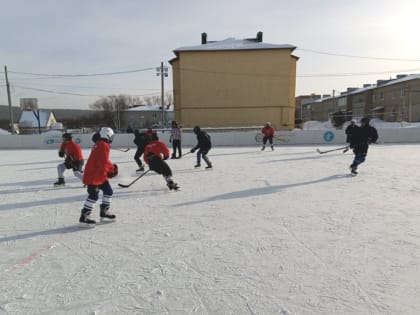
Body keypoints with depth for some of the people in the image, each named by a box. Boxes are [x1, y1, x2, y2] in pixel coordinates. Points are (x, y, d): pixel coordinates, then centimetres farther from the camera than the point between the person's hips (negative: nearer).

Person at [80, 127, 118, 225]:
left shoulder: (100, 144, 14)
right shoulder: (104, 146, -18)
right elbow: (104, 163, -24)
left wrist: (111, 167, 10)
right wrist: (113, 168, -9)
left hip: (100, 175, 11)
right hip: (93, 175, -11)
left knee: (108, 191, 14)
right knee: (94, 195, -9)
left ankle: (104, 212, 23)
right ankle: (84, 216, -3)